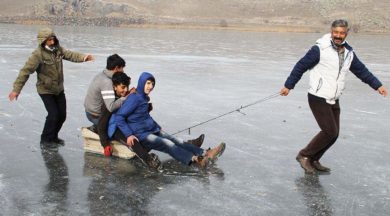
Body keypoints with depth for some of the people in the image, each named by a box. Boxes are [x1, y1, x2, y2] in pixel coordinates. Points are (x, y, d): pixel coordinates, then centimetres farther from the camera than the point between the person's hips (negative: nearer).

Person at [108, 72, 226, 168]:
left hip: (152, 129, 8)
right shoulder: (134, 98, -15)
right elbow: (119, 117, -18)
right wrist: (128, 135, -23)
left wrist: (158, 127, 23)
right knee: (167, 144, -23)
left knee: (176, 141, -8)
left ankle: (205, 154, -20)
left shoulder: (143, 97, 13)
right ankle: (196, 159, -38)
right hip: (139, 134, -8)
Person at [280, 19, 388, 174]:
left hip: (334, 101, 7)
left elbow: (362, 71, 16)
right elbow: (301, 67, -10)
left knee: (333, 134, 9)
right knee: (330, 131, -12)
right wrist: (288, 86, -9)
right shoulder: (320, 49, -14)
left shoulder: (349, 53, 7)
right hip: (318, 99, -7)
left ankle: (313, 160, 23)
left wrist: (377, 85, 8)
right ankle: (304, 155, 4)